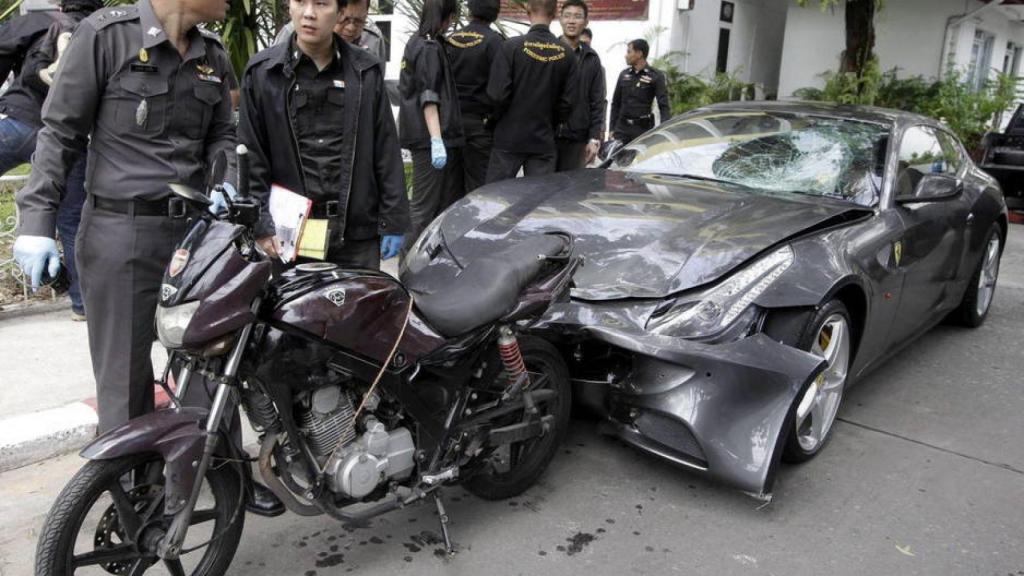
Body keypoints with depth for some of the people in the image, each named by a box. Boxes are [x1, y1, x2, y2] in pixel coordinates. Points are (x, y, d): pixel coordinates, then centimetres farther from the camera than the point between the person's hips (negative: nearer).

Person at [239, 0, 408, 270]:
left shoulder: (367, 72, 5)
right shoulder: (262, 72, 3)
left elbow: (386, 152, 4)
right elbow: (251, 156, 2)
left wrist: (393, 222, 1)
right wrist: (261, 223, -6)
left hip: (358, 232, 1)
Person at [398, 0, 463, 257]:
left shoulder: (417, 43, 17)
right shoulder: (430, 48, -12)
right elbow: (429, 99, -18)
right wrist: (437, 141, -23)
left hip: (421, 135, 10)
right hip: (430, 138, -10)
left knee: (450, 198, 14)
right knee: (424, 205, -7)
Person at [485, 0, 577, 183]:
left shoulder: (511, 47, -10)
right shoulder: (566, 54, 0)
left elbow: (498, 94, -11)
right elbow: (568, 100, 2)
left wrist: (500, 119, 8)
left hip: (509, 138, -2)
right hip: (544, 141, 3)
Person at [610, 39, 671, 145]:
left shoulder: (656, 76, -2)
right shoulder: (624, 74, 12)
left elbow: (664, 106, -8)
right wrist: (612, 128, 10)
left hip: (644, 128, -3)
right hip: (622, 127, 4)